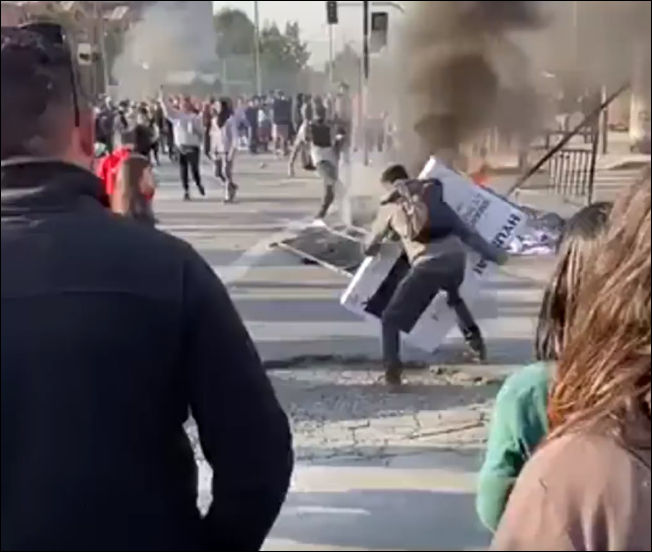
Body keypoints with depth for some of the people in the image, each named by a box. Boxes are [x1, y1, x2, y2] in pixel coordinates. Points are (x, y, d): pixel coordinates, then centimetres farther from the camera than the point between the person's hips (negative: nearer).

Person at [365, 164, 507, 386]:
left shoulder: (390, 206, 16)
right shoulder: (431, 195, 24)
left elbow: (370, 247, 27)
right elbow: (465, 231, 23)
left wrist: (372, 250, 52)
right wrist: (493, 254, 30)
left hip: (427, 264, -5)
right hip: (456, 256, 5)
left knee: (391, 318, 9)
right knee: (455, 297, 39)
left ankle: (392, 367, -6)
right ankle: (475, 341, 37)